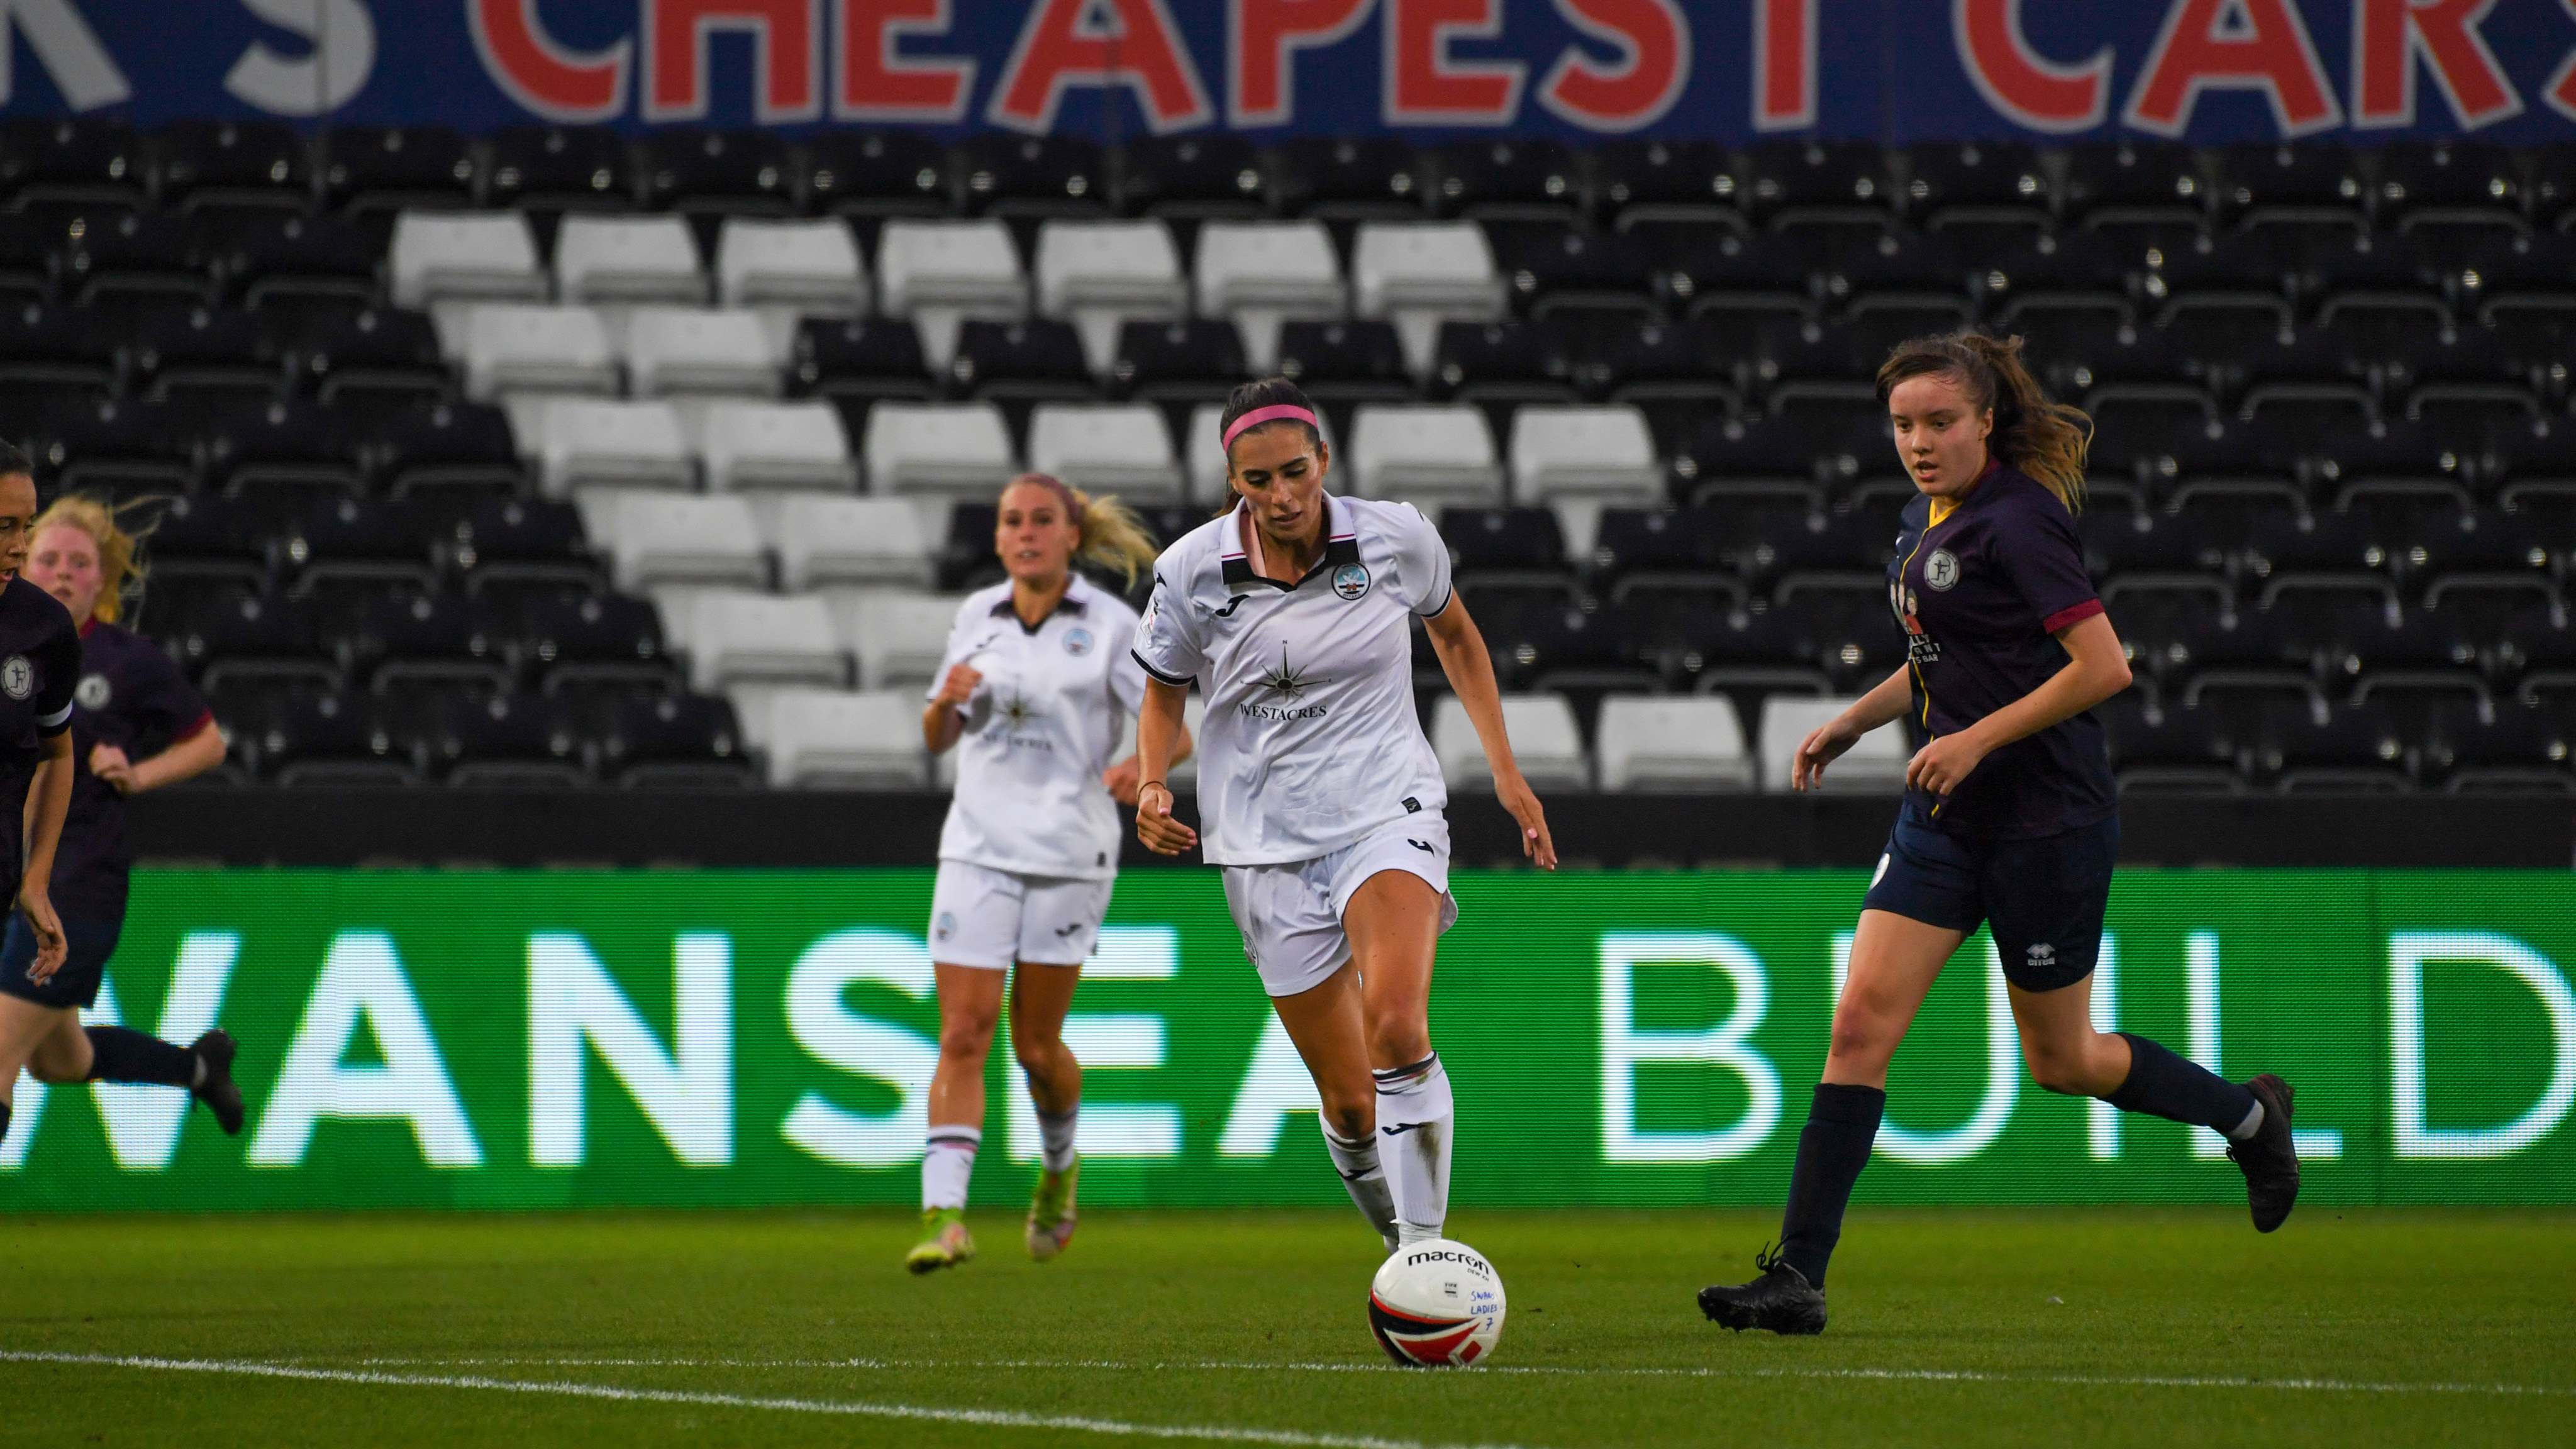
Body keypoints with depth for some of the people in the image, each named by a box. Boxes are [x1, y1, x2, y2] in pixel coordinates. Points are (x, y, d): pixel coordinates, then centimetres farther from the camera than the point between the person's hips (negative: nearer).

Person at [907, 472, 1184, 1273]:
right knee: (963, 1034, -10)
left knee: (1037, 1043, 4)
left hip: (1070, 853, -2)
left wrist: (1143, 765, -25)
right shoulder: (976, 616, 9)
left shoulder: (1110, 626, -2)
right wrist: (946, 702, -7)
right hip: (979, 847, 2)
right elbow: (938, 739, 16)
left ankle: (1059, 1166, 34)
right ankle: (943, 1215, -17)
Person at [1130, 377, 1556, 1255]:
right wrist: (1152, 785, -10)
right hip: (1266, 844, 1)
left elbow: (1454, 634, 14)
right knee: (1350, 1105, 0)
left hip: (1388, 812, -1)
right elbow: (1164, 693, 10)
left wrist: (1505, 770, 11)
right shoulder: (1192, 572, -7)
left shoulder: (1395, 538, -6)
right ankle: (1405, 1246, 25)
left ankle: (1427, 1251, -25)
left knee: (1397, 1028, -29)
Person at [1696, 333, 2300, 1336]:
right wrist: (1852, 721, 16)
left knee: (2061, 1062, 7)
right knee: (1861, 1022, -6)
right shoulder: (1928, 520, 9)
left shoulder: (2019, 519, -17)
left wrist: (1976, 738, -23)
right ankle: (1796, 1279, -9)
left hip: (2047, 819, -7)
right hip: (1945, 818, 7)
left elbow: (2103, 667, -22)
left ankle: (2247, 1116, 34)